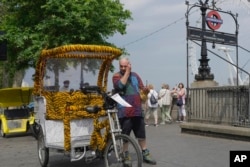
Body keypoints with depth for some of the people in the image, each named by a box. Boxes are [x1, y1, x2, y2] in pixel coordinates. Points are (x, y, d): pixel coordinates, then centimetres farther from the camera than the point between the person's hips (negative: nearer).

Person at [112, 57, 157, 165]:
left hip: (137, 110, 5)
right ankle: (125, 156, 14)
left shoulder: (135, 75, 14)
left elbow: (142, 89, 17)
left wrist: (145, 90, -5)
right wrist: (127, 72, -15)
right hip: (125, 112, -4)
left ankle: (145, 154, 24)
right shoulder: (116, 76, 0)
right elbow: (120, 85, -21)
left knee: (141, 134, 12)